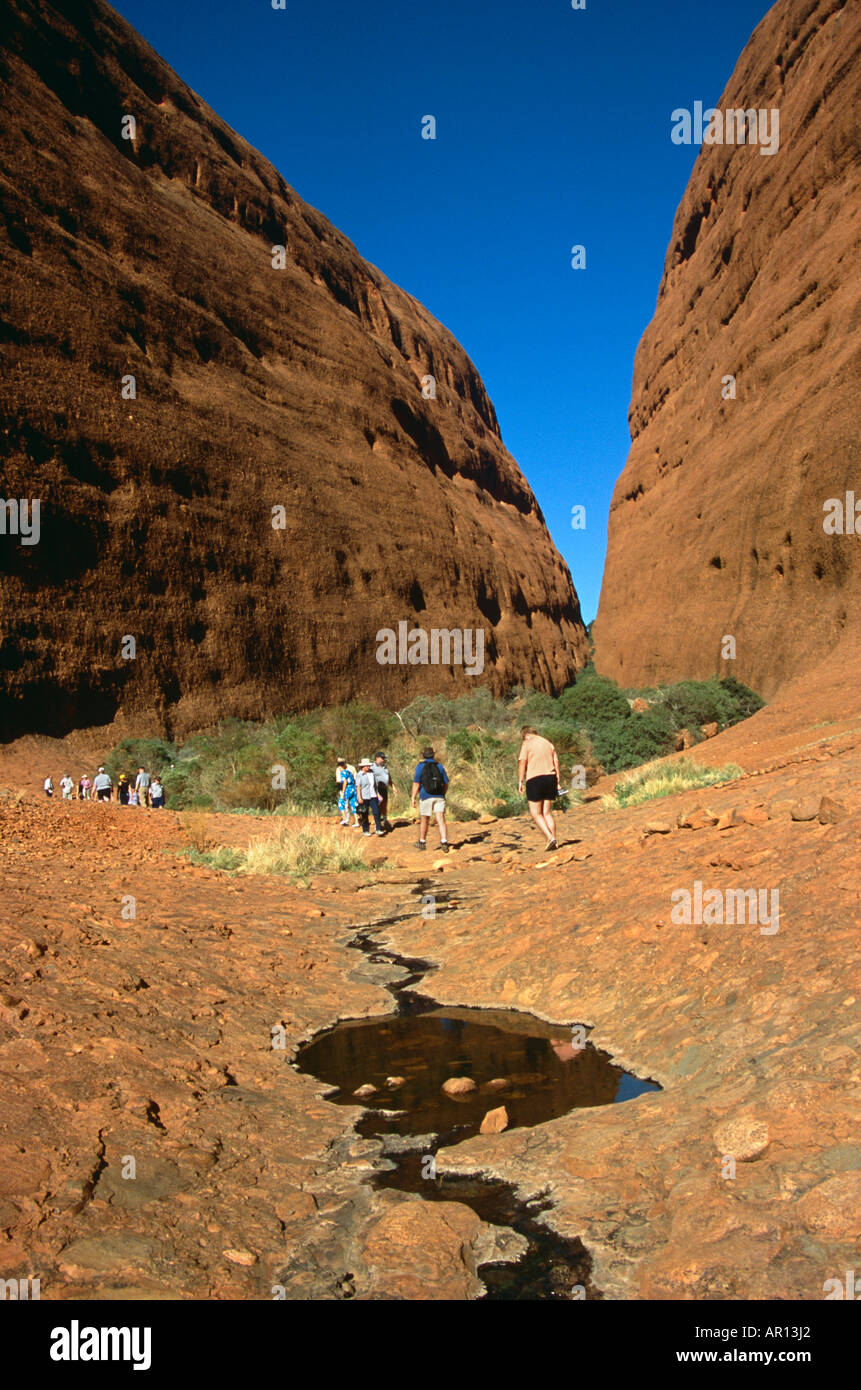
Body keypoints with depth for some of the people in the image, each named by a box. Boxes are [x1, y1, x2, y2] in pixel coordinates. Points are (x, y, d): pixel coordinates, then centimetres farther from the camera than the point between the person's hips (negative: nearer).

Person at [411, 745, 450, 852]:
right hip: (439, 797, 2)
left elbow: (416, 783, -7)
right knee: (441, 820, -4)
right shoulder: (439, 766, 8)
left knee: (424, 820, 12)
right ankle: (444, 843, -18)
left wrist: (413, 797, -3)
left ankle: (422, 842, 26)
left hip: (426, 797, -2)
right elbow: (446, 783, 10)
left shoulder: (420, 766, -2)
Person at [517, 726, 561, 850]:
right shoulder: (548, 743, 16)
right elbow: (556, 762, 13)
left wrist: (520, 781, -5)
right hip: (550, 777, 6)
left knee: (535, 813, 2)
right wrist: (557, 782, 15)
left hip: (535, 779, -6)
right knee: (547, 812, 12)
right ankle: (554, 843, 6)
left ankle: (550, 837, -14)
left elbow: (522, 762, -9)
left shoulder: (527, 743, -1)